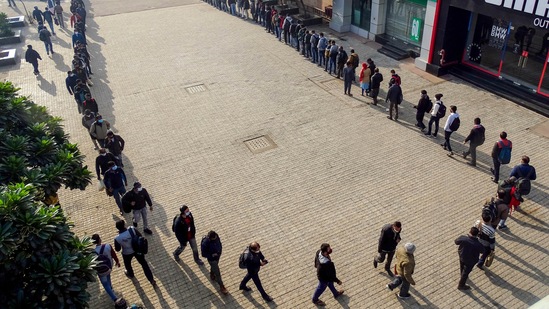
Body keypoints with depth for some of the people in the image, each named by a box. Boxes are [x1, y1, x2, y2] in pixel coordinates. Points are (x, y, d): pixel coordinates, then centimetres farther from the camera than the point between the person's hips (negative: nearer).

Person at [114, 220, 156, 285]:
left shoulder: (117, 239, -30)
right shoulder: (132, 229, -28)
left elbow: (117, 249, -12)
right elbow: (140, 236, -13)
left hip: (127, 253, -1)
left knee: (127, 264, 33)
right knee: (144, 263, 20)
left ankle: (130, 274, 64)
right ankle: (151, 280, 27)